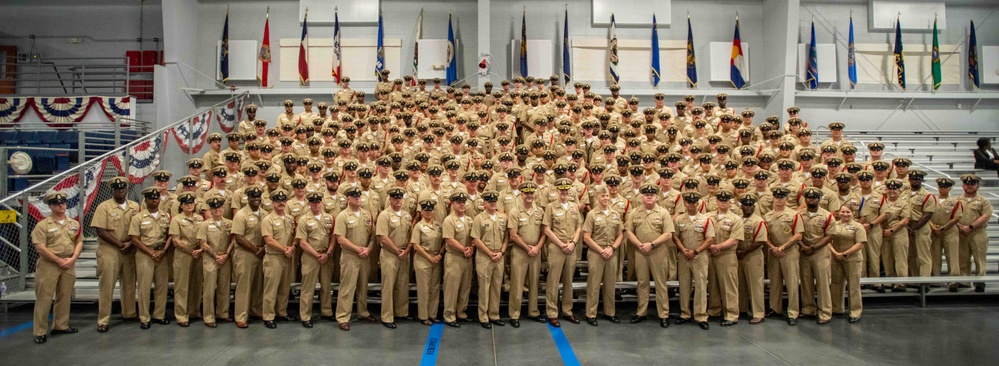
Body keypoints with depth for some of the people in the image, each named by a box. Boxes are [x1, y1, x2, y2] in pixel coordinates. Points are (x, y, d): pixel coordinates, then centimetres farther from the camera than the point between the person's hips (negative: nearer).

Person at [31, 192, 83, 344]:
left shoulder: (74, 224, 11)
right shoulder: (42, 225, -5)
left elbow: (79, 242, 10)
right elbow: (40, 247, -12)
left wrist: (72, 259, -7)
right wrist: (59, 260, -13)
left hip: (69, 265, 5)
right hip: (48, 264, -5)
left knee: (65, 297, 12)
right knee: (44, 298, -4)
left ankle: (61, 326, 23)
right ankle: (40, 332, 2)